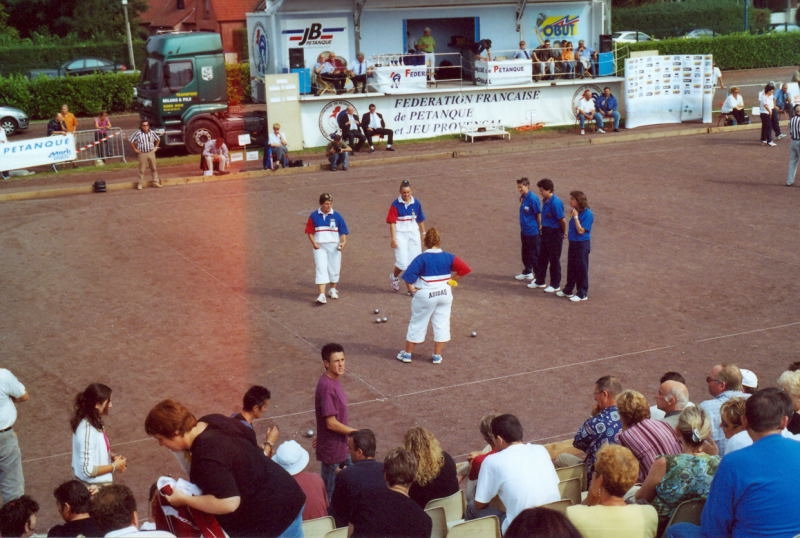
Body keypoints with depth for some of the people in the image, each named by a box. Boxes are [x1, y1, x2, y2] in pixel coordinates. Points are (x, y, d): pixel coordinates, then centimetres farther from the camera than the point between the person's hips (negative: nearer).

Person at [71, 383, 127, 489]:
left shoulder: (94, 423, -1)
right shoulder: (87, 430, -28)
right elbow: (88, 470, -28)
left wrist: (113, 456, 0)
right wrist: (114, 466, -18)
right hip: (94, 488, -9)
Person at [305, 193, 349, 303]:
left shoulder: (336, 216, -1)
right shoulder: (314, 216, -1)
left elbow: (343, 231, 1)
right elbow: (309, 231, 3)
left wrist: (343, 242, -14)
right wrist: (314, 243, -9)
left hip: (334, 246, 1)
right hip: (319, 246, -1)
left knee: (334, 268, 9)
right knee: (321, 269, -9)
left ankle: (333, 289, 32)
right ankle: (321, 295, -15)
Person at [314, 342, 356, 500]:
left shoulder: (334, 381, 2)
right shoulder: (326, 387, -27)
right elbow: (331, 423, -25)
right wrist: (356, 432, -16)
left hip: (342, 445, 9)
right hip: (332, 448, -9)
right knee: (331, 493, 7)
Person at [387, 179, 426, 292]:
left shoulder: (416, 203, 2)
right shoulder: (395, 204, -10)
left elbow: (420, 220, 11)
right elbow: (392, 222, -10)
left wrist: (423, 234, 14)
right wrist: (393, 238, -14)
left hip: (414, 234, 4)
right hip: (400, 235, -4)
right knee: (402, 262, -8)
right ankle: (394, 277, 24)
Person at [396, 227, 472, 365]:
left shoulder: (422, 258, -16)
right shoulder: (448, 257, -5)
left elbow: (409, 274, -23)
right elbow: (465, 269, -7)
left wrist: (410, 288, -8)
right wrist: (452, 280, 2)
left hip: (425, 295, -3)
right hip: (445, 294, 3)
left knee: (417, 324, 10)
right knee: (442, 324, 13)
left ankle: (407, 353, 22)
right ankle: (437, 355, 16)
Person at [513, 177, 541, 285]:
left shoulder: (532, 198, -19)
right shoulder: (523, 198, 5)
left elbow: (539, 214, -14)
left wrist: (539, 226, -9)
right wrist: (522, 226, 13)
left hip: (532, 231, -8)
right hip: (524, 230, 8)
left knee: (534, 255, 0)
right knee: (525, 253, 21)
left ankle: (538, 277, 10)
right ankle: (527, 272, 37)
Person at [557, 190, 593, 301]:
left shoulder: (587, 214, -18)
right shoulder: (576, 212, 5)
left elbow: (581, 230, -22)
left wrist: (575, 217, -21)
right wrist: (572, 217, 2)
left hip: (582, 245, -8)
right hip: (573, 243, 8)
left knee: (581, 269, 2)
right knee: (571, 268, 17)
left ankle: (582, 294, 13)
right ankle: (568, 290, 29)